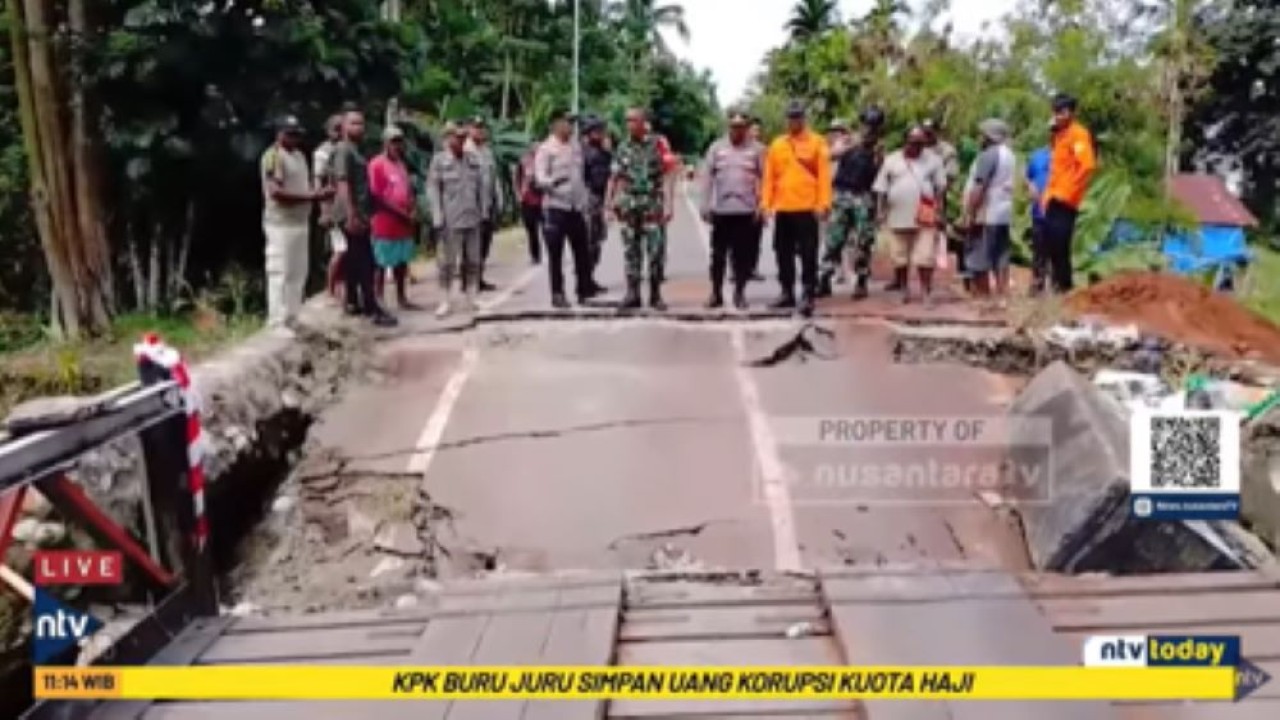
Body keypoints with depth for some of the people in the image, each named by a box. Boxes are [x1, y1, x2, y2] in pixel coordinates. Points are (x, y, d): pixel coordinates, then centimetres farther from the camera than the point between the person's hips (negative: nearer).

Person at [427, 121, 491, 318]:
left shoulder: (474, 160, 8)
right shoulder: (439, 161, -4)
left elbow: (483, 186, 12)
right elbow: (433, 191, -5)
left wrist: (484, 211, 7)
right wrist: (438, 218, -11)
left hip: (473, 218, 4)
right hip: (451, 220, -4)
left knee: (473, 261, 9)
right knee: (448, 261, -1)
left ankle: (470, 299, 20)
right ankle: (446, 301, 7)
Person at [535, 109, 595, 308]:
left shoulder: (576, 147, 13)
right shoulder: (546, 149, -5)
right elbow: (540, 177, -12)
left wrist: (585, 202, 17)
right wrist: (553, 181, -34)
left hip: (577, 207, 6)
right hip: (556, 206, -6)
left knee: (582, 252, 8)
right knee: (556, 254, 0)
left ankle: (584, 291, 18)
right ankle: (557, 294, 7)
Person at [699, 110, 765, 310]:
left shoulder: (756, 149, 3)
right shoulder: (716, 147, 4)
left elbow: (764, 178, 1)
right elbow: (707, 177, 3)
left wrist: (761, 206, -5)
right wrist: (705, 205, -2)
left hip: (746, 210, -1)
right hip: (721, 210, 1)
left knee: (743, 255, 4)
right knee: (718, 254, 5)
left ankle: (739, 293, 14)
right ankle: (716, 293, 14)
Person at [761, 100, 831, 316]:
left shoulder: (817, 143, 1)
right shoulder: (777, 145, 11)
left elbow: (824, 176, -4)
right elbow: (769, 177, 10)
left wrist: (823, 203, -12)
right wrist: (766, 203, 2)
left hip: (807, 208, -4)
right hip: (782, 209, 4)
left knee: (808, 254, -4)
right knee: (783, 253, 10)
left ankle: (808, 295, -1)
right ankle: (787, 292, 20)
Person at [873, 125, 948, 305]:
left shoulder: (933, 160, 6)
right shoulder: (891, 160, 7)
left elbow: (940, 187, 6)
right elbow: (881, 189, 6)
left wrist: (939, 211, -1)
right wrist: (881, 211, -1)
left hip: (925, 219, -1)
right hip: (898, 218, 2)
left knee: (925, 257, -5)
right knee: (900, 257, 10)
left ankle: (927, 291, 1)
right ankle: (904, 289, 23)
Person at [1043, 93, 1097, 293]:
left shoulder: (1078, 134, -8)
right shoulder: (1059, 135, 19)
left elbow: (1088, 165, -18)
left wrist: (1069, 191, -17)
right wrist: (1048, 195, 16)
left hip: (1065, 200, -9)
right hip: (1054, 199, 9)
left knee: (1060, 246, -10)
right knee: (1052, 244, 8)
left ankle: (1065, 285, -4)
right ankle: (1058, 283, 14)